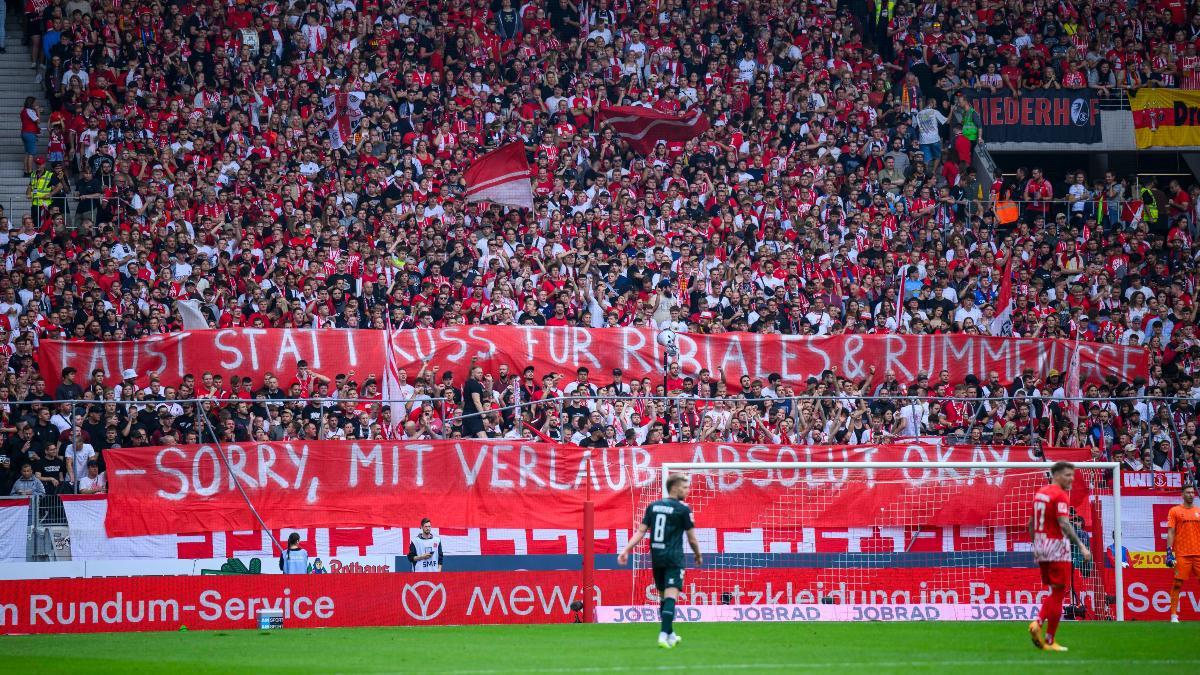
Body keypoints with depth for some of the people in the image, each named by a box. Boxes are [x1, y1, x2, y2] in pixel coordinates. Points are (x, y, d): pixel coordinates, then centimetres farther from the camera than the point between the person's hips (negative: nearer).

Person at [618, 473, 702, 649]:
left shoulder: (653, 506, 9)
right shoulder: (683, 509, -6)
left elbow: (640, 532, 3)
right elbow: (692, 538, 0)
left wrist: (626, 550, 2)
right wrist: (698, 556, 16)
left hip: (656, 557, 6)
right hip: (674, 558, -6)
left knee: (664, 596, 17)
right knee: (671, 596, -12)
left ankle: (670, 635, 28)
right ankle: (664, 634, -26)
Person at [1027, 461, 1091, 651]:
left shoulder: (1040, 493, 13)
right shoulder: (1060, 495, -13)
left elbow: (1031, 523, 18)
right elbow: (1063, 524, -24)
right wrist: (1081, 546, -25)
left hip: (1041, 548, 8)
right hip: (1057, 547, -8)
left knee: (1056, 592, 17)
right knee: (1058, 593, 0)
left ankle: (1038, 623, -3)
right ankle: (1050, 641, 1)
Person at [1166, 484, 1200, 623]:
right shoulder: (1175, 511, 4)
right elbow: (1171, 533, -1)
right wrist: (1169, 552, -9)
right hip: (1182, 554, -3)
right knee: (1177, 584, -4)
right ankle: (1174, 615, -1)